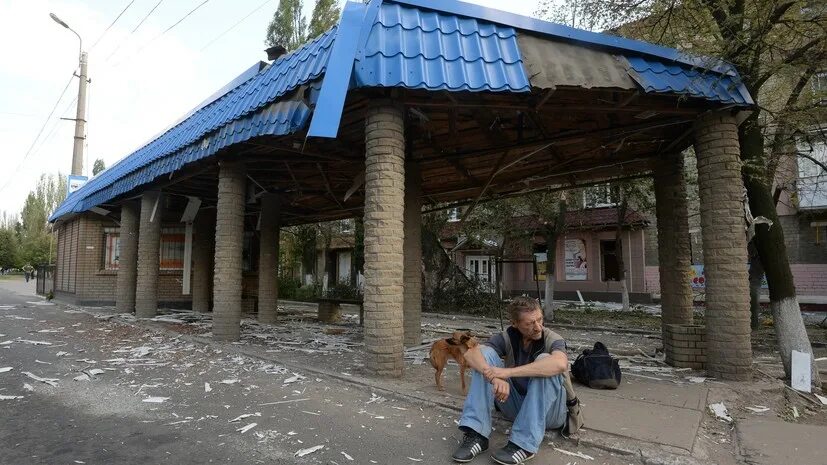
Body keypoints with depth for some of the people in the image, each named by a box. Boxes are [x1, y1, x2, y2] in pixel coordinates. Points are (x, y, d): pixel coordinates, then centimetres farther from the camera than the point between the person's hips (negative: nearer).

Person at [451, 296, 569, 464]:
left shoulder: (552, 339, -15)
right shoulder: (507, 338, -8)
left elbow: (560, 363, -40)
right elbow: (471, 354, -24)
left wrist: (509, 372, -43)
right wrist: (495, 378, -43)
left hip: (548, 411, -3)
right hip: (516, 405, 3)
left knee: (544, 360, -31)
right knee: (486, 354, -17)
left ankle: (525, 444, -31)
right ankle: (476, 435, -23)